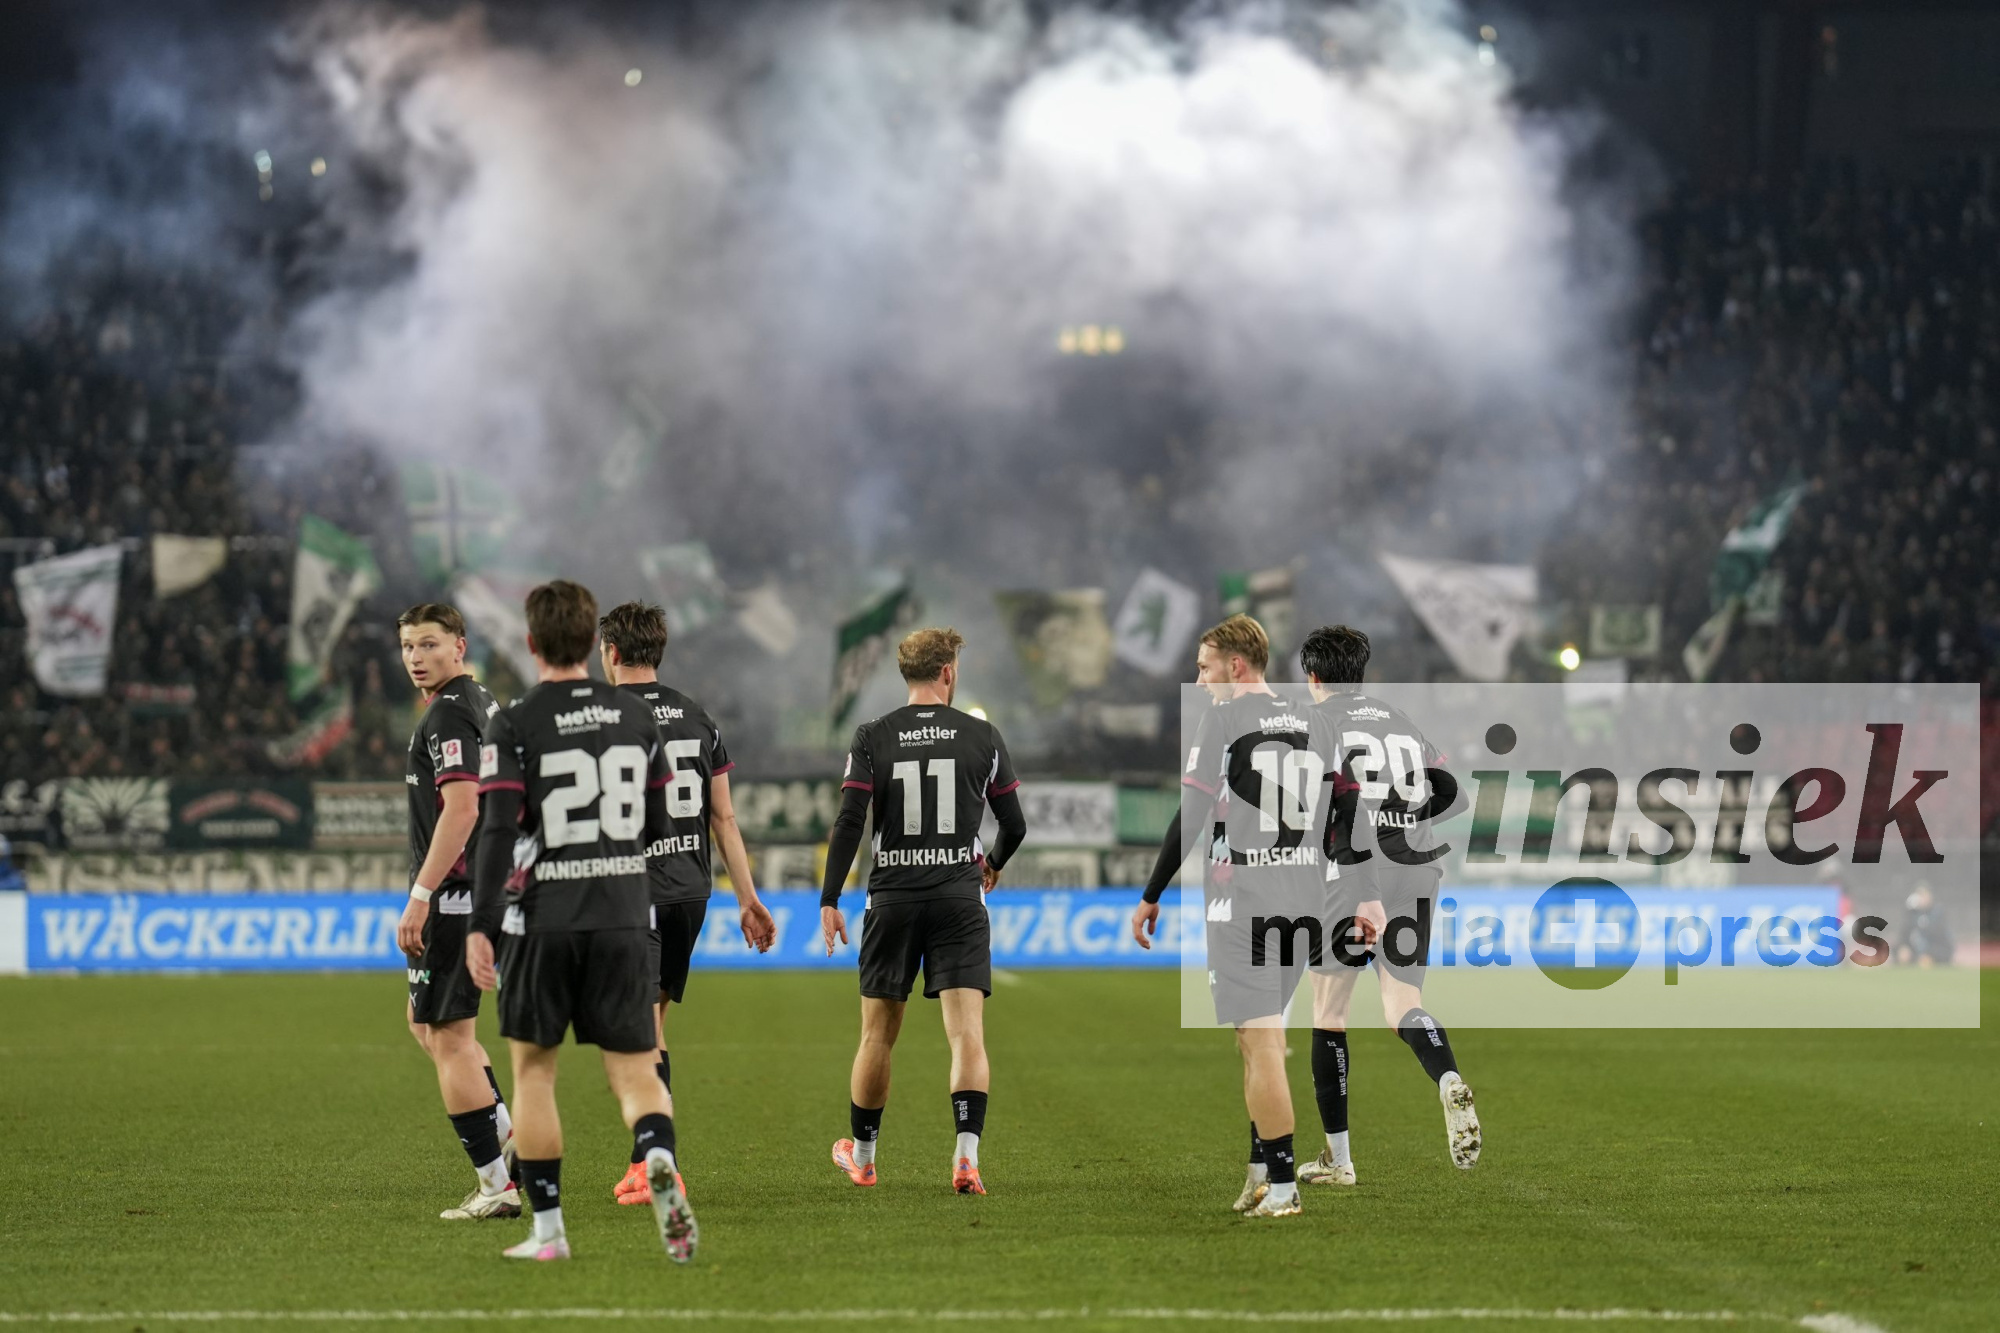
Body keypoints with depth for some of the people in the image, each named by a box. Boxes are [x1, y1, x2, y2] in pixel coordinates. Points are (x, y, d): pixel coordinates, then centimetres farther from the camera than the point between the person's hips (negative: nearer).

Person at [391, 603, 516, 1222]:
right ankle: (508, 1138, 17)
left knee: (448, 1035, -6)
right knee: (425, 1020, 22)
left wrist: (419, 898, -25)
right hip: (489, 888, 10)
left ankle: (496, 1185, -5)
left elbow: (461, 809, -25)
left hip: (455, 894, -10)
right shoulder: (484, 704, 16)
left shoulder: (447, 716, -15)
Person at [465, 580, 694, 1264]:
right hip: (622, 919, 3)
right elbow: (658, 825, 12)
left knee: (533, 1071, 12)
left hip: (541, 919, -3)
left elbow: (498, 830, -14)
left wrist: (481, 927, -13)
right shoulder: (635, 716, 7)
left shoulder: (514, 724, -7)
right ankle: (659, 1163, -28)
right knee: (633, 1070, 4)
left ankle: (547, 1229, 12)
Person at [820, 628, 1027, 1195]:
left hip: (892, 899, 1)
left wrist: (830, 899, -2)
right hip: (959, 898, -1)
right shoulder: (982, 736, 2)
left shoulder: (872, 737, 0)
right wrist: (992, 864, 28)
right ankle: (966, 1154, -21)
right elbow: (1015, 824, 7)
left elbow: (850, 821, -7)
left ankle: (861, 1156, 26)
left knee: (877, 1036, 13)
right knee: (967, 1034, -5)